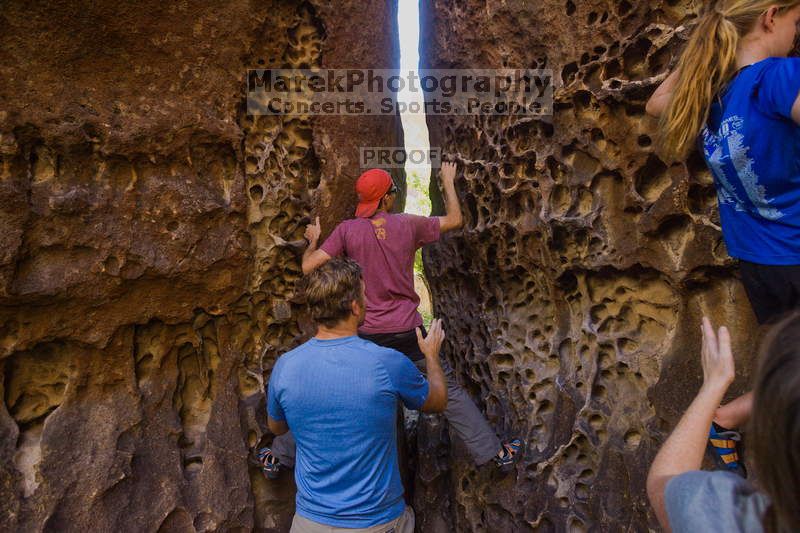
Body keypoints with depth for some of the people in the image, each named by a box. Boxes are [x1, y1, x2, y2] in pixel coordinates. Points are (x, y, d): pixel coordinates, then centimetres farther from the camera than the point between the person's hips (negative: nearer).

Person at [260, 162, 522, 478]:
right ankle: (492, 451, 24)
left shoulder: (348, 230, -8)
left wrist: (313, 241, 12)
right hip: (407, 331, 0)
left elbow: (308, 267, -9)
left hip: (365, 333, 0)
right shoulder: (408, 225, -6)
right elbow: (454, 220, 8)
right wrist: (448, 182, 22)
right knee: (448, 390, 15)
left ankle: (281, 457, 28)